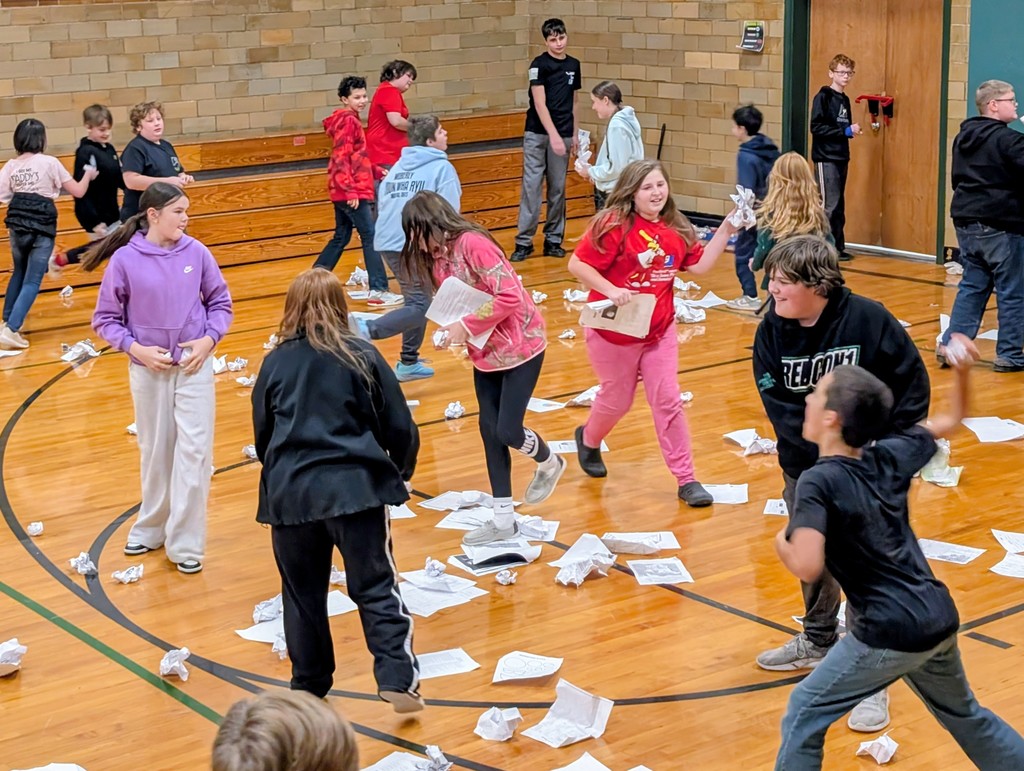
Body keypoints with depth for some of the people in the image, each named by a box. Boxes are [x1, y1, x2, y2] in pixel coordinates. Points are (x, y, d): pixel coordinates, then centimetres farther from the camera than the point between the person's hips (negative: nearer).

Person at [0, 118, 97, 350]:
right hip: (42, 227, -4)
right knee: (32, 281, -2)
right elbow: (78, 191, 0)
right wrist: (88, 175, 19)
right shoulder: (50, 163, -5)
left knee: (19, 273, 26)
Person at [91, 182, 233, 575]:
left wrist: (209, 339, -9)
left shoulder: (196, 252, -5)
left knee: (194, 451, -3)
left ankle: (186, 542, 6)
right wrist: (136, 349, -14)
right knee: (155, 452, 13)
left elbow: (220, 302, 5)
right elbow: (105, 319, -3)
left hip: (194, 365, 1)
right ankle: (151, 528, 32)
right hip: (148, 369, 0)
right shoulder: (125, 259, -10)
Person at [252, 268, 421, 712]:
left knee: (302, 594, 15)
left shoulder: (276, 363, 7)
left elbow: (262, 434, 17)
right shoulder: (362, 357, 1)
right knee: (376, 589, 5)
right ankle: (398, 679, -6)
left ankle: (308, 685, 23)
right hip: (355, 487, -2)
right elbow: (400, 429, 3)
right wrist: (400, 471, 23)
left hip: (290, 492, 2)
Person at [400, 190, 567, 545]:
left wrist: (466, 326, -23)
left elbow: (510, 296, -26)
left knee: (507, 431, -7)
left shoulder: (473, 243, -23)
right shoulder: (435, 256, 2)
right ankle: (503, 519, 16)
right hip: (485, 351, 8)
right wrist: (450, 329, -10)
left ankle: (549, 463, 27)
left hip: (520, 345, -8)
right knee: (490, 431, 7)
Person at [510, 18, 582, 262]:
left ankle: (553, 239, 14)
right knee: (531, 186, -5)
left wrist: (574, 134, 13)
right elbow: (540, 104, -13)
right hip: (537, 134, -4)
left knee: (558, 189, 7)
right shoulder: (539, 65, -7)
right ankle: (524, 241, -3)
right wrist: (553, 135, -21)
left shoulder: (573, 65, 9)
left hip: (562, 135, 4)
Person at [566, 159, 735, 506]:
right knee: (617, 400, 12)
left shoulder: (676, 229, 1)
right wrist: (610, 290, -30)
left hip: (659, 330, 5)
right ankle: (589, 439, 46)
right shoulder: (614, 225, -18)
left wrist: (725, 231, -2)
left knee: (668, 401, 3)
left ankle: (686, 479, 9)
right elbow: (577, 264, -19)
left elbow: (699, 265, 5)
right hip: (614, 331, -4)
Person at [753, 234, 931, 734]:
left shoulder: (868, 320, -19)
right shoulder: (772, 331, -8)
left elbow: (913, 386, -11)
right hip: (804, 469, 5)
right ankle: (819, 642, 45)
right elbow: (779, 406, -12)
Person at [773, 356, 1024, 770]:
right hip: (940, 619, 7)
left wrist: (782, 544, -7)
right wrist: (963, 371, 13)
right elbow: (951, 421, 20)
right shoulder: (889, 456, 4)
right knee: (964, 715, 29)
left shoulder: (819, 481, -16)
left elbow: (807, 567, -27)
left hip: (890, 634, -7)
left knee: (806, 711, 8)